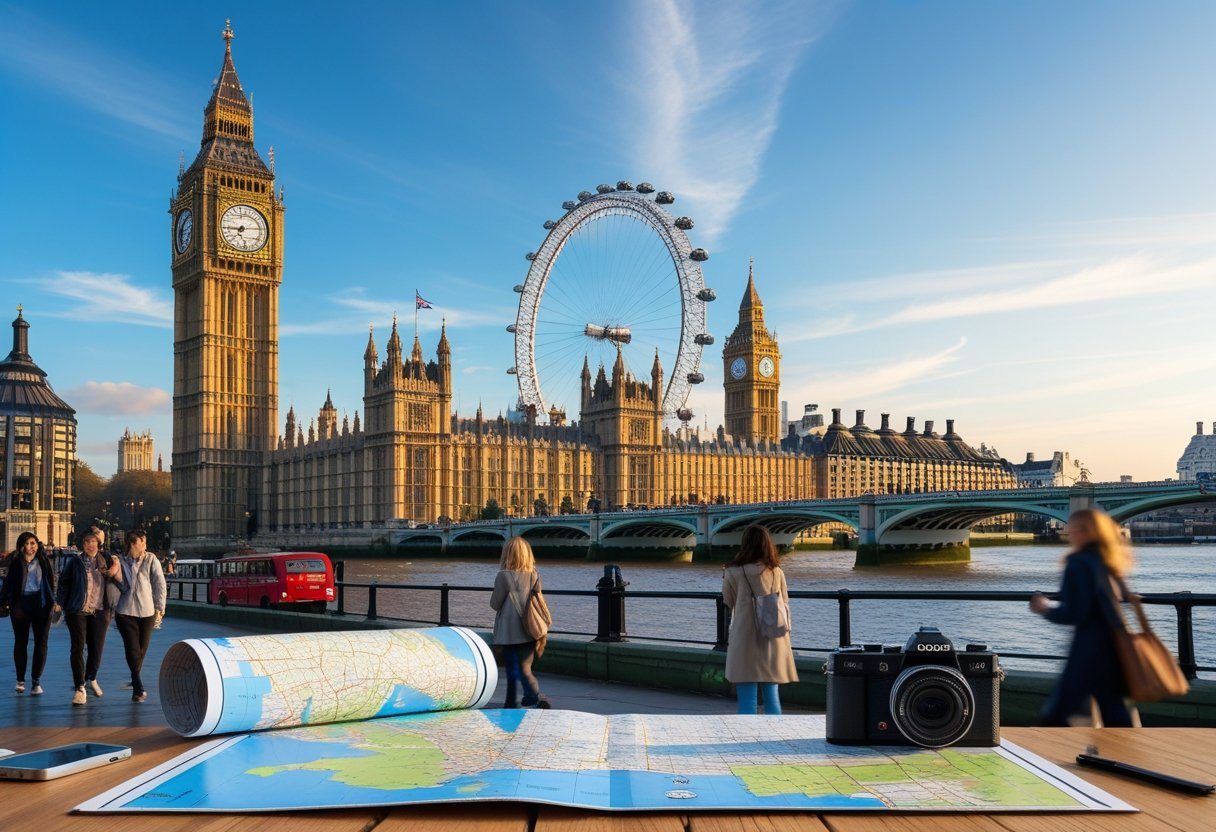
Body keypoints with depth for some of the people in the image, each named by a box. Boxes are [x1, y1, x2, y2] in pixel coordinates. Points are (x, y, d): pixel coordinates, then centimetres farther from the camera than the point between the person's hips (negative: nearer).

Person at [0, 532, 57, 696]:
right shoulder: (15, 562, 0)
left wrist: (54, 601, 2)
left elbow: (51, 581, 7)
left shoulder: (43, 560, 4)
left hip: (41, 604, 1)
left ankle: (36, 681, 9)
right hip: (20, 604, -1)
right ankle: (20, 680, 20)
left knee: (41, 643, 1)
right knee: (21, 642, 8)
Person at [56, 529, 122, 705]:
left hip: (100, 611, 2)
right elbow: (64, 583, 5)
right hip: (78, 611, -2)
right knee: (78, 648, -4)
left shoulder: (106, 561, 7)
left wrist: (116, 570, -9)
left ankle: (91, 678, 34)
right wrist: (60, 602, -2)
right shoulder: (74, 561, 2)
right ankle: (79, 688, 1)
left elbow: (120, 582, 9)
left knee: (97, 649, 9)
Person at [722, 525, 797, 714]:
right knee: (771, 697, 14)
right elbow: (784, 603, 8)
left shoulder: (734, 573, -9)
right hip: (773, 642, 4)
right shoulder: (776, 572, 0)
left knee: (747, 701, 1)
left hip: (744, 643, -3)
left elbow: (728, 603, 5)